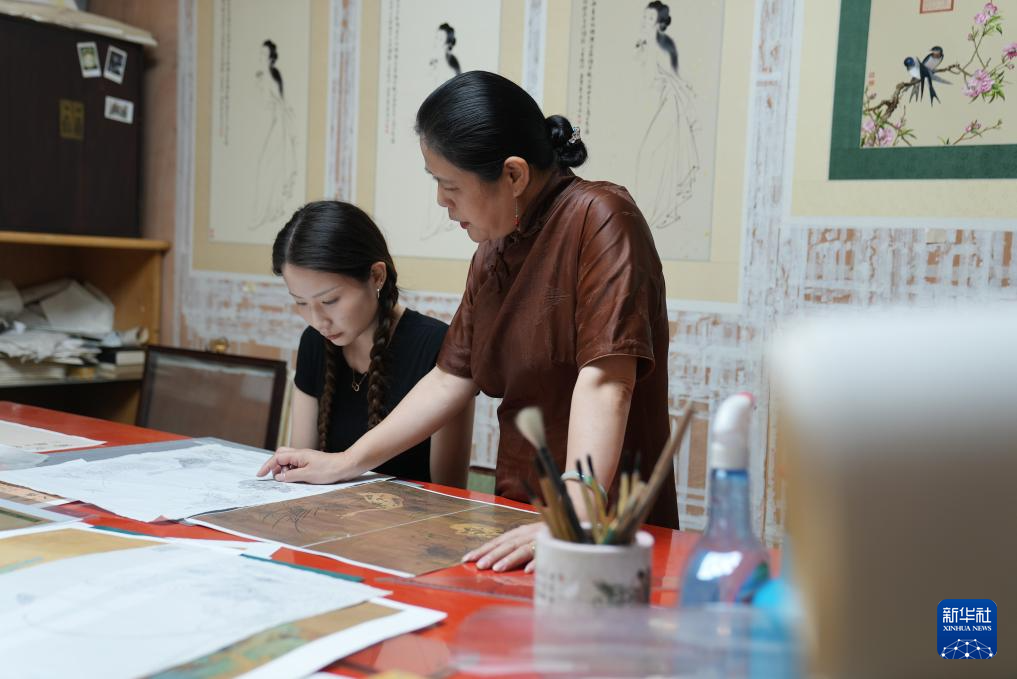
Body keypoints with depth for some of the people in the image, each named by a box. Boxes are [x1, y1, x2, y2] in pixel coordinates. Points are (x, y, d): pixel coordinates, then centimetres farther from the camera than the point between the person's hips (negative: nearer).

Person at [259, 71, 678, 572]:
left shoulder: (598, 219, -14)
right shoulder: (492, 253, 11)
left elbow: (603, 378, -25)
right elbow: (451, 380, 15)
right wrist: (347, 463, 14)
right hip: (520, 517, 7)